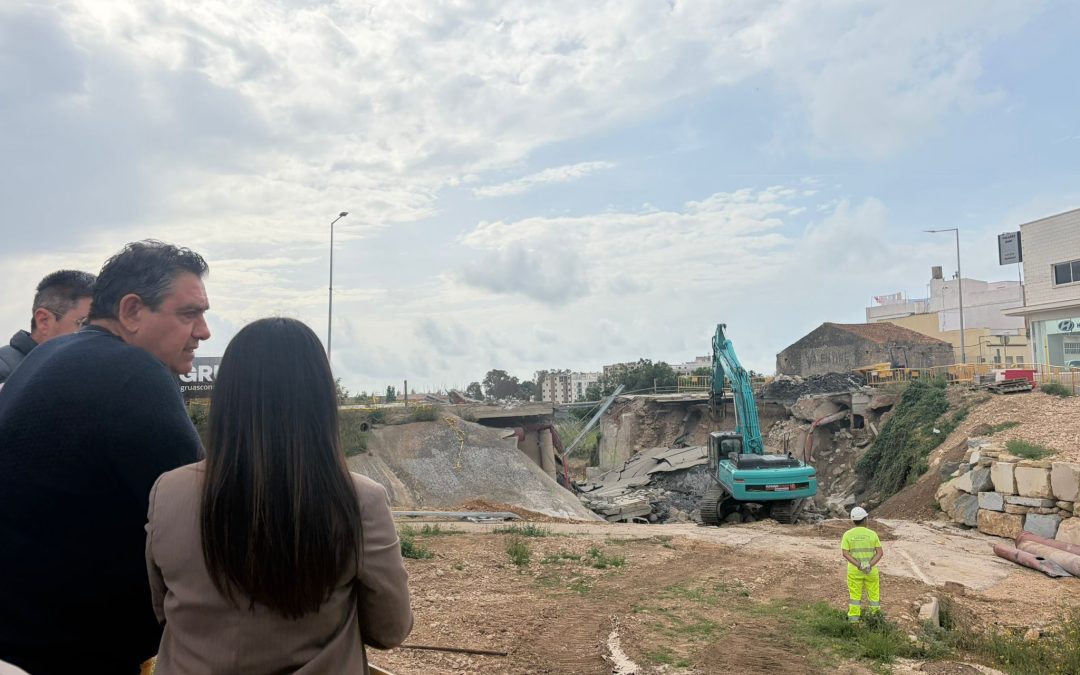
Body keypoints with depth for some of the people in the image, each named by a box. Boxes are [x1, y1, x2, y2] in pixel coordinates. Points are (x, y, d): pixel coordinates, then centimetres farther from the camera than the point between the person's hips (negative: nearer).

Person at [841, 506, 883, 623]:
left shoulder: (847, 534, -6)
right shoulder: (872, 534, -6)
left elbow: (845, 554, -14)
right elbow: (879, 553, -11)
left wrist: (859, 565, -18)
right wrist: (870, 565, -18)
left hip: (854, 570, 0)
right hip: (871, 570, 0)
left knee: (855, 596, 9)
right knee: (874, 595, 15)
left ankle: (853, 620, 10)